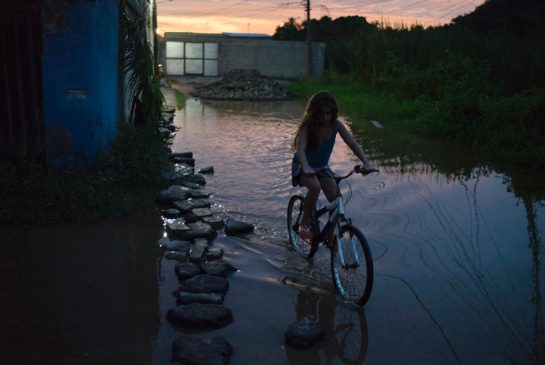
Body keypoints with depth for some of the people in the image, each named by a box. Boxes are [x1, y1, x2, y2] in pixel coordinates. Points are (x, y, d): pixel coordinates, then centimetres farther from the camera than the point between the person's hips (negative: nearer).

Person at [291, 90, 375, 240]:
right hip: (303, 167, -4)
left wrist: (365, 161, -39)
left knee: (336, 199, -10)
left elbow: (352, 143, -23)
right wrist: (306, 167, -59)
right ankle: (304, 223, -15)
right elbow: (300, 148, -40)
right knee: (315, 187, -34)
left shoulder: (336, 125, -16)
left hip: (322, 166, 4)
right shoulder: (307, 127, -26)